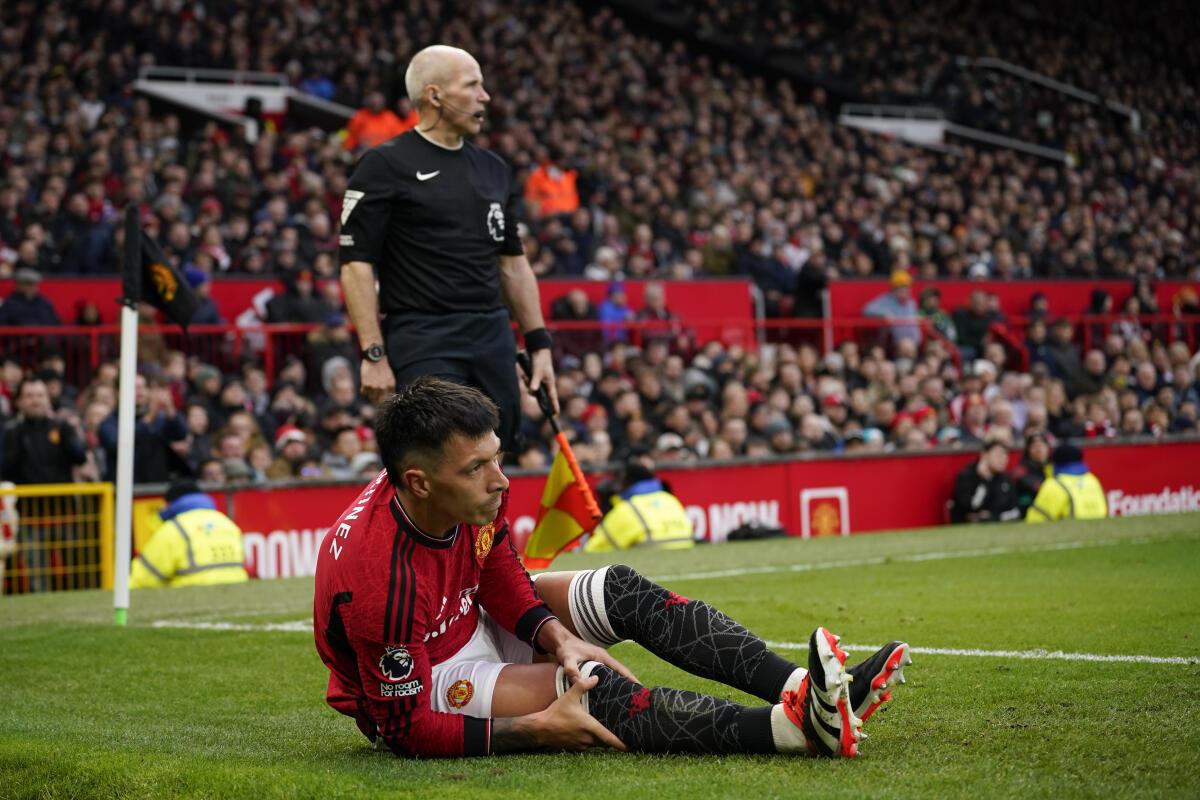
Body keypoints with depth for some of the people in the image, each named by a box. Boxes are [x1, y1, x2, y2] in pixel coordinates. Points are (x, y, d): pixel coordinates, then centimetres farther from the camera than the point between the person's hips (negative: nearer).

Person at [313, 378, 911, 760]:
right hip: (410, 690, -8)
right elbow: (406, 728, -32)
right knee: (586, 685, -31)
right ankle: (795, 726, -45)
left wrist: (557, 636, -16)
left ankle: (806, 687, -25)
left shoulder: (475, 494, -16)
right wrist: (537, 731, -36)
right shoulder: (382, 576, -38)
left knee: (619, 591, -11)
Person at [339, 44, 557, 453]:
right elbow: (356, 264, -7)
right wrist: (373, 354, -14)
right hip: (423, 344, -7)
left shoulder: (494, 169, 16)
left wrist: (539, 344, 14)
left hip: (494, 341, 7)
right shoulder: (386, 165, -4)